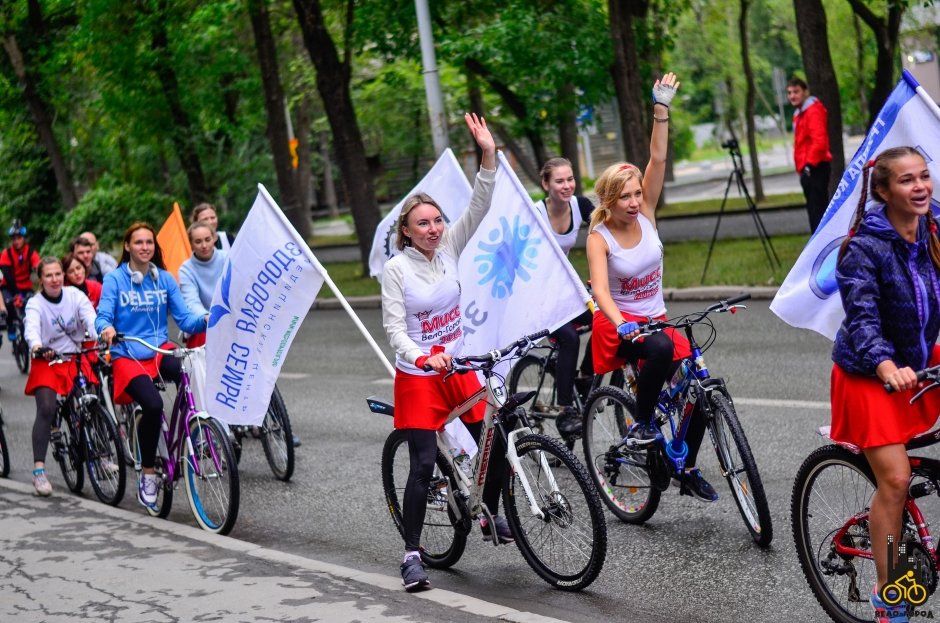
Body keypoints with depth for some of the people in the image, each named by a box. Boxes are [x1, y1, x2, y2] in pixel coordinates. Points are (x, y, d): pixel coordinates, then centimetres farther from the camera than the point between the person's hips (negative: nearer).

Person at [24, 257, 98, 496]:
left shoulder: (76, 296, -4)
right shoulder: (35, 304, -10)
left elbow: (91, 319, -20)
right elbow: (31, 329, -29)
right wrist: (37, 347, -52)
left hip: (76, 359, 3)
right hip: (47, 362, -3)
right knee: (46, 409, -20)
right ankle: (39, 470, -20)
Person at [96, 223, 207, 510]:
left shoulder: (165, 279, 9)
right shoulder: (114, 279, -1)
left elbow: (184, 318, 4)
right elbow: (103, 317, -7)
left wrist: (204, 321, -17)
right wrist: (106, 329, -31)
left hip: (160, 350, 3)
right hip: (127, 356, -3)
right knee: (153, 404, -30)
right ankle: (147, 475, -12)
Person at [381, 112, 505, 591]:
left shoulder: (449, 248, 0)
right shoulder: (396, 268, -11)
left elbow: (479, 207, -9)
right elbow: (394, 327, -15)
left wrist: (488, 155, -22)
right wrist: (423, 358, -33)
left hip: (459, 368, 5)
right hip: (417, 376, -5)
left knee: (495, 446, 4)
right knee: (423, 465, -9)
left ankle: (490, 516, 30)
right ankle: (412, 554, -2)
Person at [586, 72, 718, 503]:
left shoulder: (645, 216, 0)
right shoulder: (599, 237, -12)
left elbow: (657, 160, -9)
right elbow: (600, 289, -26)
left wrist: (661, 108, -17)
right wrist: (620, 323, -44)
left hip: (654, 318, 5)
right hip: (618, 324, -5)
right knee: (661, 349, -37)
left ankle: (687, 469, 9)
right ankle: (642, 422, -16)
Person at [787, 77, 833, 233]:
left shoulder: (813, 111, -11)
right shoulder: (799, 113, 19)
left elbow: (819, 140, -22)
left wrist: (809, 164, -22)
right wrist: (802, 167, 16)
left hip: (815, 168, -10)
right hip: (807, 170, 10)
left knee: (818, 210, -13)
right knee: (814, 210, 12)